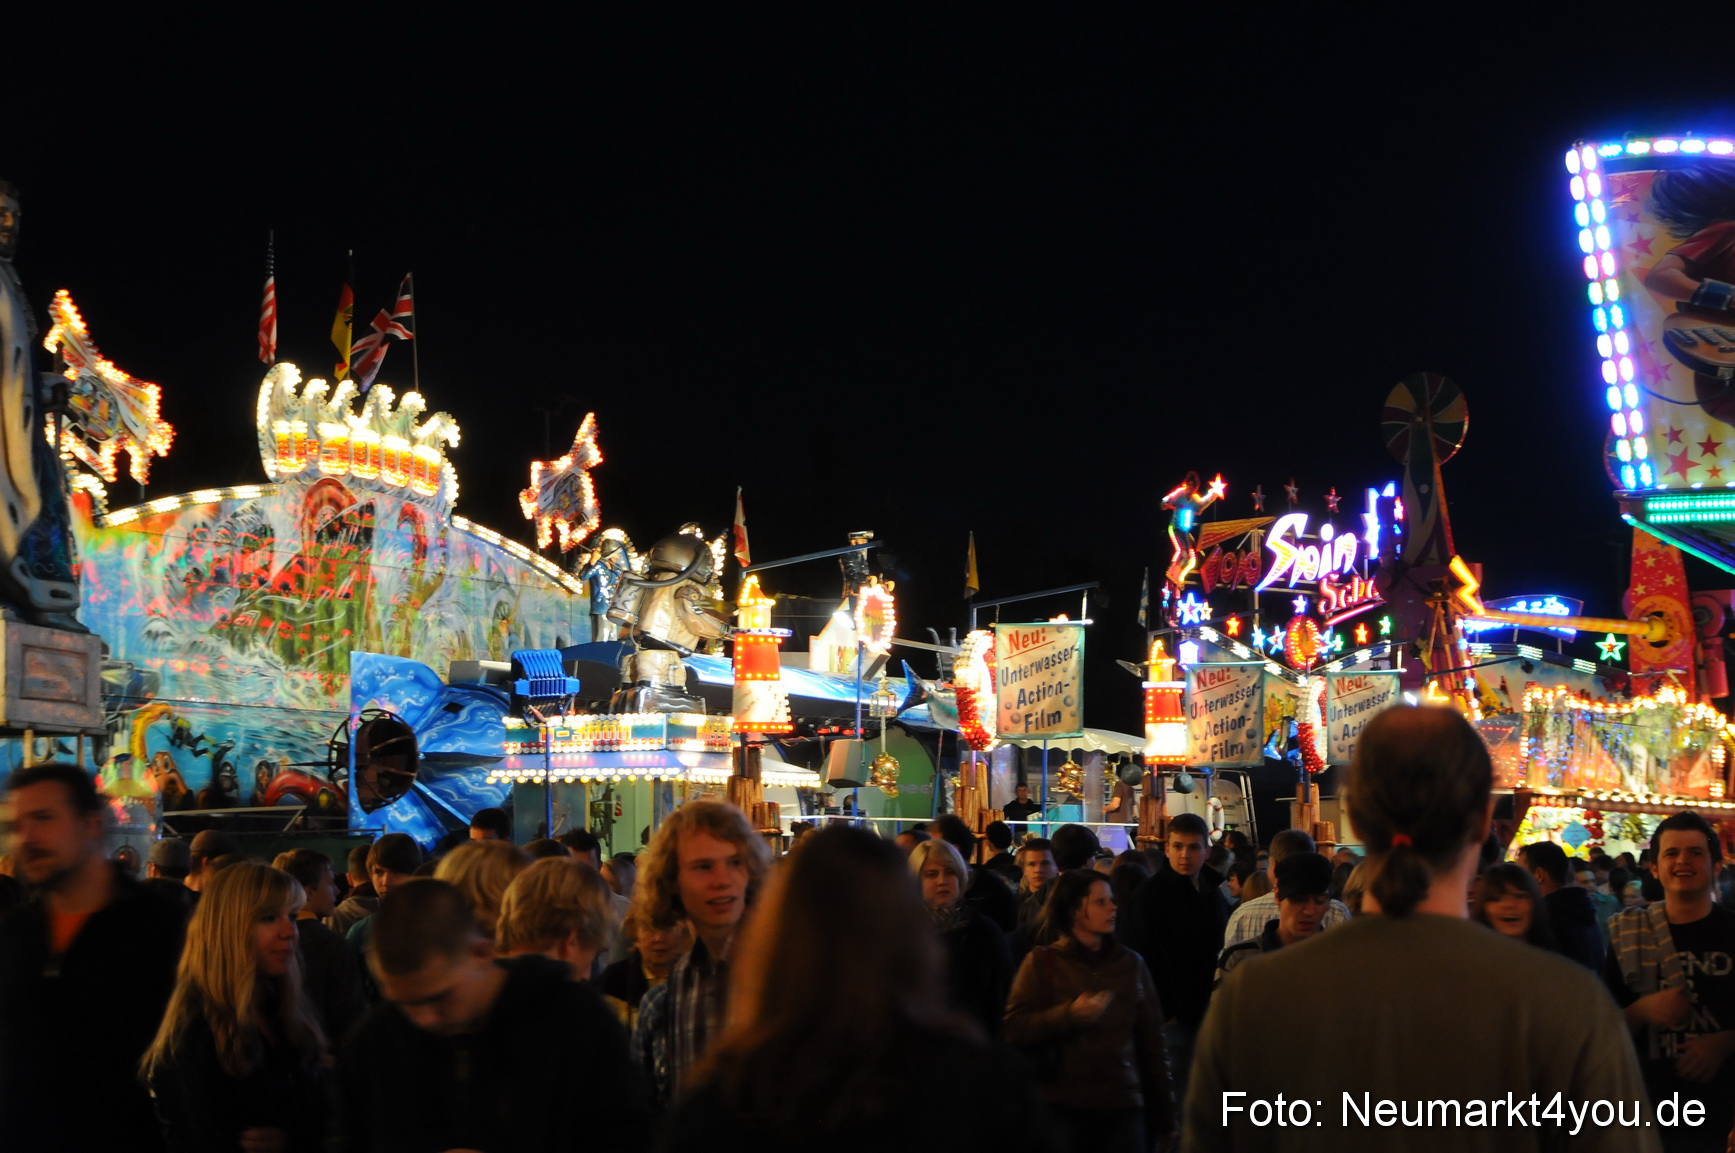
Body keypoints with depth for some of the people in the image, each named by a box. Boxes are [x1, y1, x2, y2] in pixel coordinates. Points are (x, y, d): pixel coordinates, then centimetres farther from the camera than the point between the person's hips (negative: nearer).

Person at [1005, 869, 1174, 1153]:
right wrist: (1070, 1014, -20)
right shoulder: (1043, 961, 2)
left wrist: (1164, 1118, 10)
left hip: (1123, 1108, 2)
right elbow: (1014, 1028, -7)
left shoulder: (1131, 963, 10)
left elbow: (1152, 1043, 11)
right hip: (1062, 1108, -2)